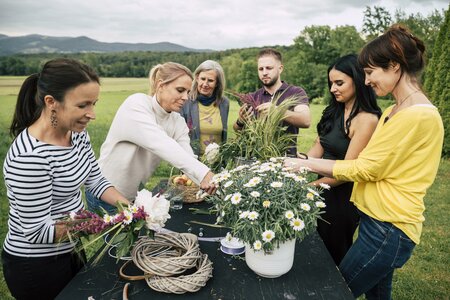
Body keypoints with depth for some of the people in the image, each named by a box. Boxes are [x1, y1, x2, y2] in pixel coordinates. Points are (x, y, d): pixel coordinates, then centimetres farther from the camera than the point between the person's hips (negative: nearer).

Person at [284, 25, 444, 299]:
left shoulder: (418, 115, -19)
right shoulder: (395, 112, 11)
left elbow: (365, 168, -18)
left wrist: (307, 164, -14)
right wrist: (322, 179, 4)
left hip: (389, 229, -9)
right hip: (381, 222, 9)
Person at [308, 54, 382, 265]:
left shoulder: (367, 120, -21)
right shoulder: (334, 112, 3)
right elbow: (317, 149, 3)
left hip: (343, 196, -7)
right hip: (324, 189, 7)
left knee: (335, 254, 16)